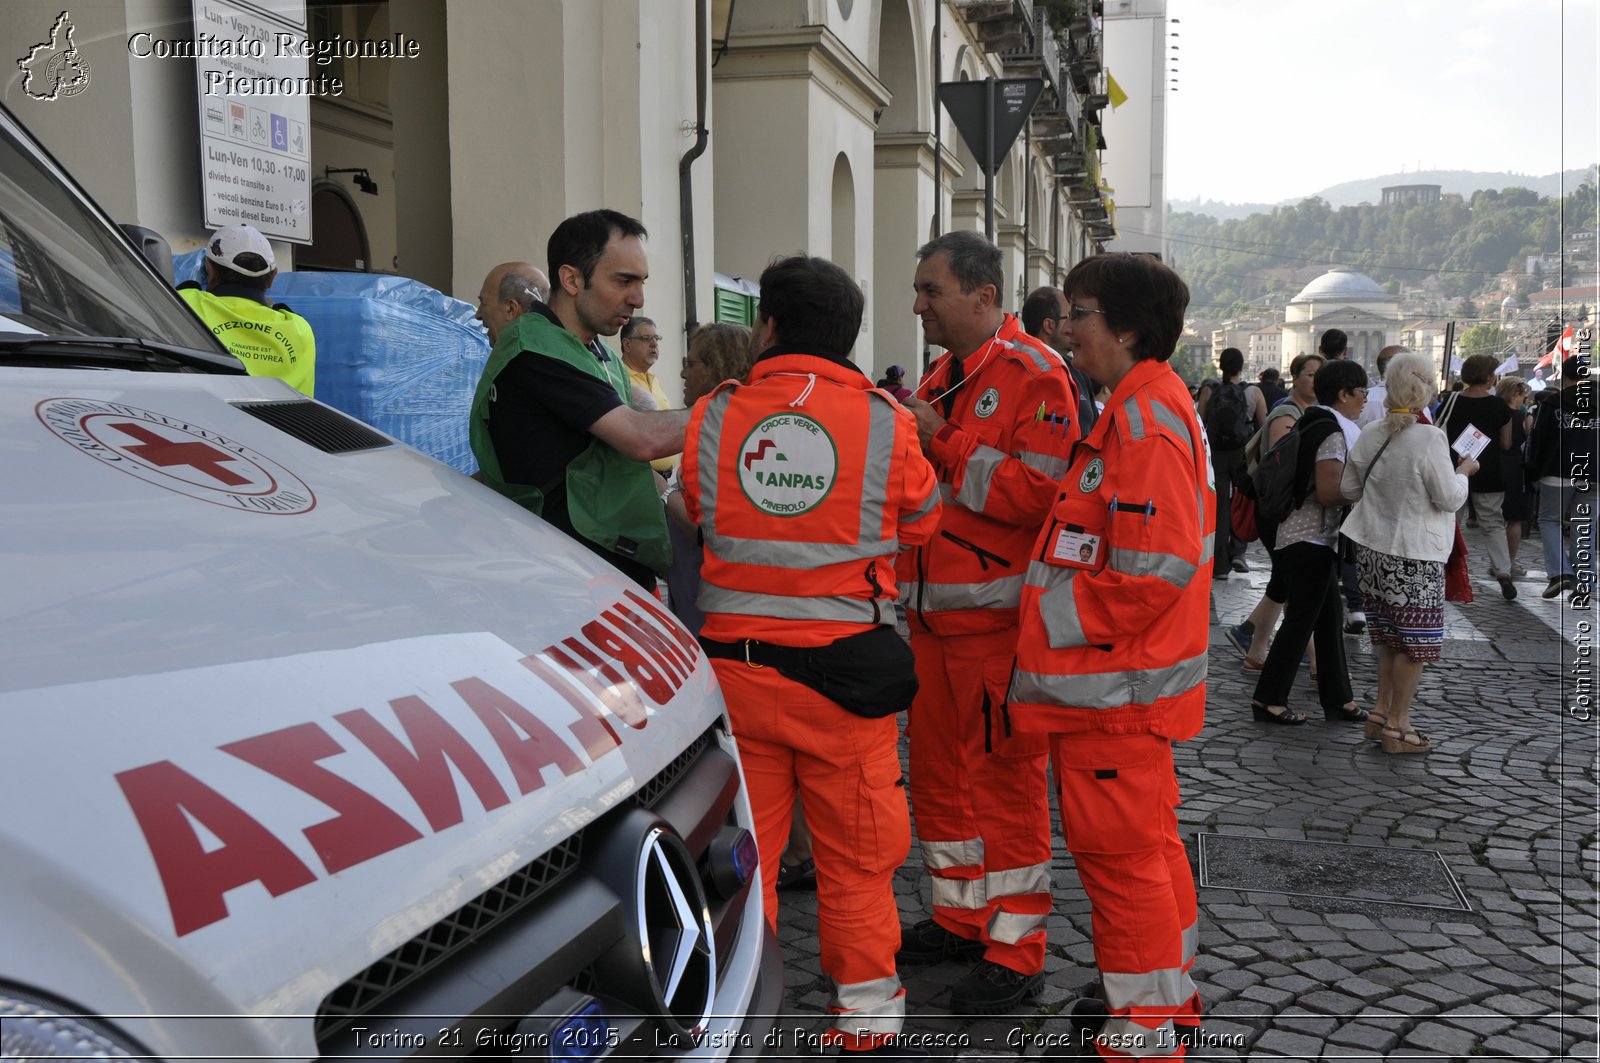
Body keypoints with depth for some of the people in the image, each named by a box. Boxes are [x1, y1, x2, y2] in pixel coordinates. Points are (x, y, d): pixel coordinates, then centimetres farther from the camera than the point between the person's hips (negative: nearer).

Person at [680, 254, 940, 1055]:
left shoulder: (713, 418, -3)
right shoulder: (885, 424, -7)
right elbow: (920, 524, 8)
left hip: (732, 667, 2)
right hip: (845, 671, -1)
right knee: (855, 857, 12)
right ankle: (866, 1020, 24)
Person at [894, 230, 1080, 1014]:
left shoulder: (1035, 377, -11)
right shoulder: (940, 375, 16)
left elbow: (1040, 493, -23)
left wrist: (941, 443, -19)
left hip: (998, 617, -9)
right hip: (933, 612, 9)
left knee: (1008, 776, 0)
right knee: (939, 771, 16)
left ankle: (1016, 951, 11)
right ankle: (959, 917, 31)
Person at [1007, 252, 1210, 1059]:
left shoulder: (1144, 419, -19)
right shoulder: (1143, 409, 14)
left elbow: (1154, 568, -26)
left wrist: (1055, 618, -16)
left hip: (1112, 688, -10)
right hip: (1121, 684, 10)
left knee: (1119, 851, 0)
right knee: (1146, 843, 20)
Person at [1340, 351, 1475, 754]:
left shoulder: (1370, 434, 0)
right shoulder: (1430, 439, -19)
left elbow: (1348, 487, 10)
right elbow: (1449, 498, -13)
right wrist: (1464, 471, 5)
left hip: (1373, 548, 7)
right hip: (1413, 554, -7)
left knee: (1390, 636, 19)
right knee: (1414, 641, 6)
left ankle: (1380, 713, 27)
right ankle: (1396, 726, 13)